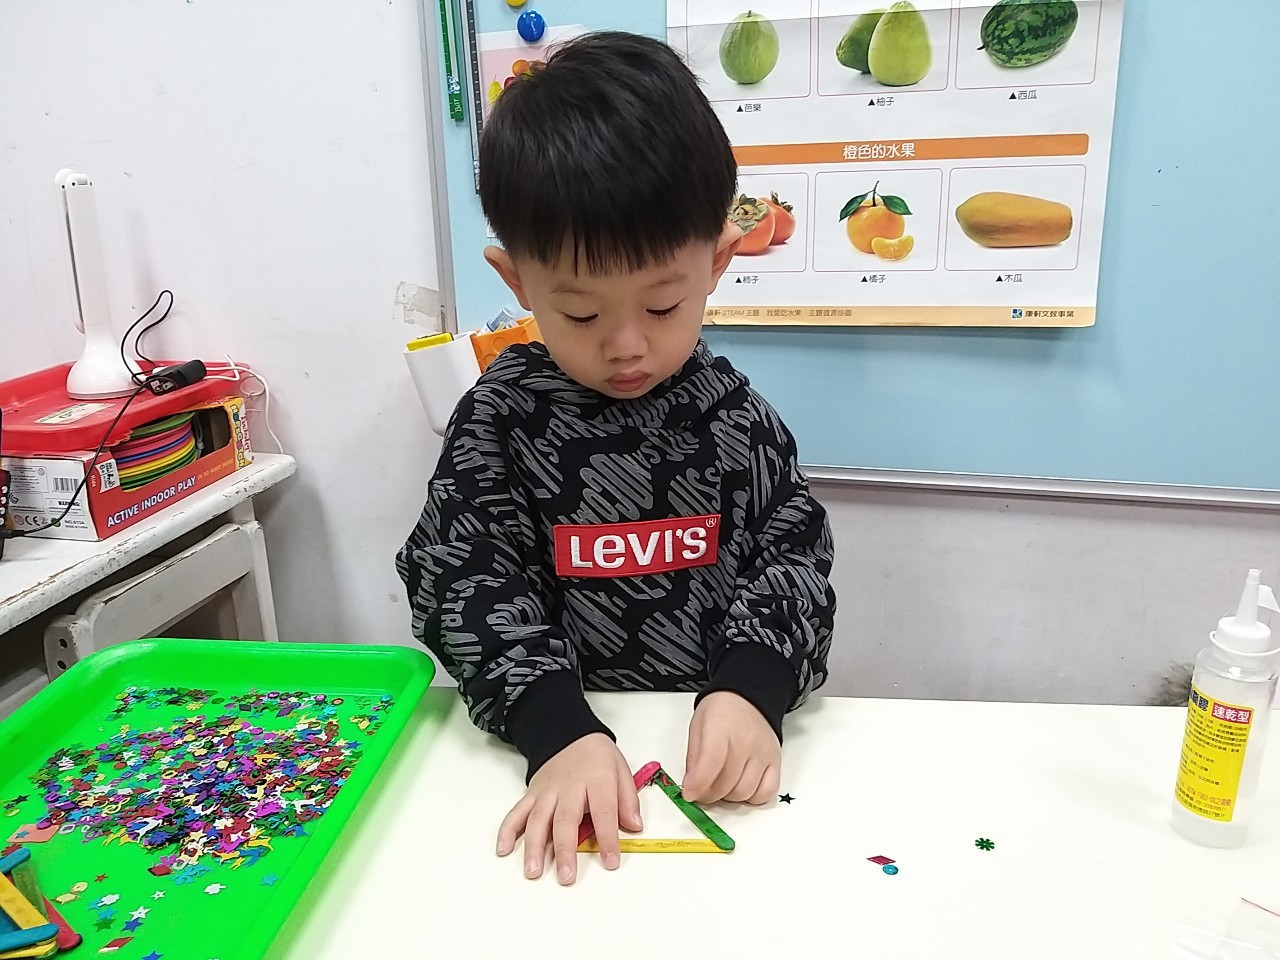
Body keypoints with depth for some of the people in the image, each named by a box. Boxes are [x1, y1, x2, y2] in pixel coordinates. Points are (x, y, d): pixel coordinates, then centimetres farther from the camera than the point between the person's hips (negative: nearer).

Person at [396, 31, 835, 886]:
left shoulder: (735, 418, -2)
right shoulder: (500, 420, -6)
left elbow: (793, 558, 0)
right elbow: (466, 581, -9)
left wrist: (752, 686, -18)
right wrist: (556, 728, -22)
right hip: (564, 745, 1)